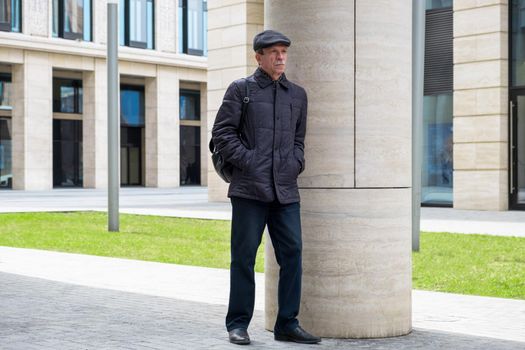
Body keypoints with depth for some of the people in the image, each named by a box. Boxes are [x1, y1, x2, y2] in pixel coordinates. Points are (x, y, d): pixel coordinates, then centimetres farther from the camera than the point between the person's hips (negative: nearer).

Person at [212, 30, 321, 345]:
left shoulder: (297, 94, 16)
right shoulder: (241, 89, 4)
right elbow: (222, 133, 0)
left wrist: (296, 163, 6)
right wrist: (247, 160, -8)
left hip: (286, 189, 4)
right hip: (249, 188, -4)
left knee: (292, 253, 0)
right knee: (244, 256, 0)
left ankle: (287, 324, 9)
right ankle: (238, 325, 10)